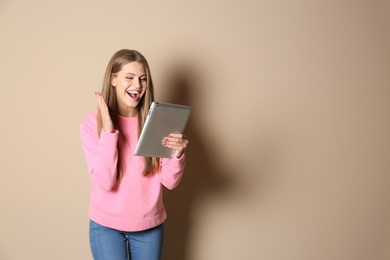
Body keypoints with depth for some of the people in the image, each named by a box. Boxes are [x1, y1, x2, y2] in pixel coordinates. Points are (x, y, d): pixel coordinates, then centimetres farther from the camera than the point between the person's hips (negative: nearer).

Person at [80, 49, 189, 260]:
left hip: (150, 225, 2)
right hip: (107, 225, -2)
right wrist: (108, 131, -25)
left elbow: (169, 181, -7)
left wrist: (177, 154, -26)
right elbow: (104, 182, -18)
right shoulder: (92, 123, -10)